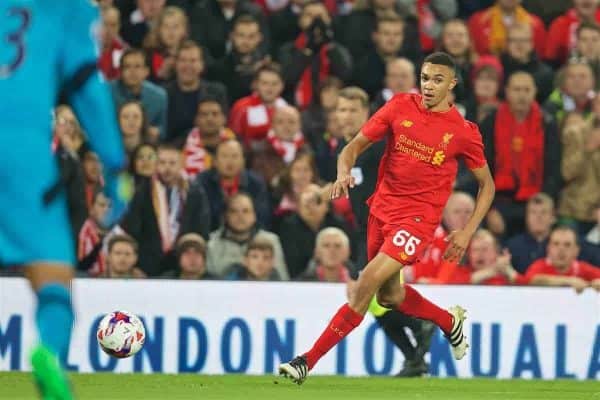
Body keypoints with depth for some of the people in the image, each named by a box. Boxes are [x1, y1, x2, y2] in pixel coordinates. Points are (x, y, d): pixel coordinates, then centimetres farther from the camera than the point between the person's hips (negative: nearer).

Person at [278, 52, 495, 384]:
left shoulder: (463, 132, -7)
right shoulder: (400, 107, -1)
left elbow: (487, 184, 5)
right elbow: (355, 145, 2)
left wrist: (467, 232, -4)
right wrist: (344, 172, -21)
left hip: (417, 218, -5)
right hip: (382, 209, 5)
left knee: (367, 282, -20)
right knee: (388, 295, 19)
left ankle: (309, 360, -17)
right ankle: (450, 322, 48)